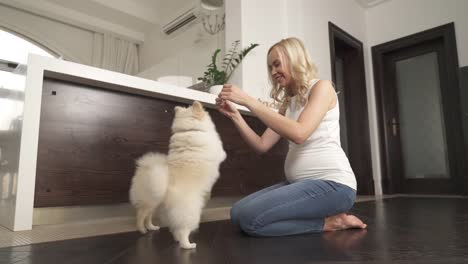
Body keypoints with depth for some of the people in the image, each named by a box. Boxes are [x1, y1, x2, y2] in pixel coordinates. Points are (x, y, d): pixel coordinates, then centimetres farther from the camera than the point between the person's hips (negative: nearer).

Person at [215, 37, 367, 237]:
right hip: (300, 183, 9)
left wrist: (248, 101, -22)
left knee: (249, 218, -22)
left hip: (331, 183, -8)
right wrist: (234, 115, -3)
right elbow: (262, 145, 9)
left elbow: (299, 134, -24)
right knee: (238, 214, 0)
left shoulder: (322, 87, -6)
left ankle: (328, 222, -4)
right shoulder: (288, 103, 16)